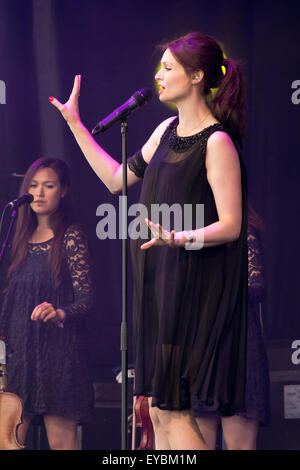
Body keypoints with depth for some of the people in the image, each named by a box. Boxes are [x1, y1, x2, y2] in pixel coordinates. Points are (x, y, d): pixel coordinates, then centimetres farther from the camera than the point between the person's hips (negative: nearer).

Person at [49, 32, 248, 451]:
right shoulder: (168, 130, 12)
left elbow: (230, 226, -17)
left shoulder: (217, 142, -14)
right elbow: (117, 179, 21)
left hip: (193, 286, -8)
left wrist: (178, 238, -33)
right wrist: (74, 123, 23)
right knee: (158, 408, 9)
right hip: (158, 279, 8)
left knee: (171, 409, -8)